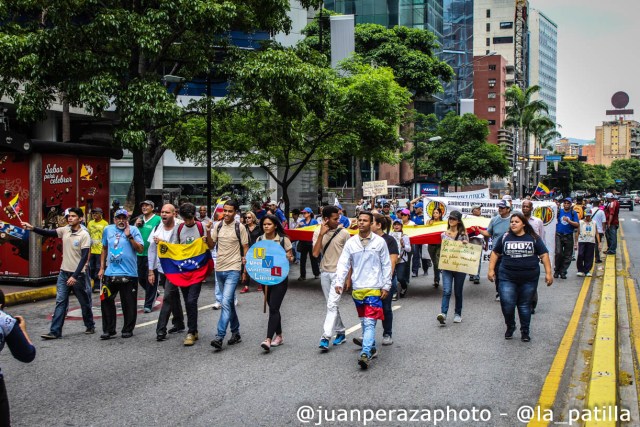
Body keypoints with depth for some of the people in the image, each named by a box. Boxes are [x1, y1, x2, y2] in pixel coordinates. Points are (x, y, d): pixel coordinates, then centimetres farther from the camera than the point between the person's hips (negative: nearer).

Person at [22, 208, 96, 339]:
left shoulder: (84, 235, -14)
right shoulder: (65, 230, 3)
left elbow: (84, 257, -17)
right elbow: (48, 233, -1)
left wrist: (75, 276, -21)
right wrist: (32, 228, -19)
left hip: (78, 274, -5)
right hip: (64, 272, 5)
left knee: (84, 302, 10)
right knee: (60, 302, -1)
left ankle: (90, 326, 28)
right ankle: (55, 332, -1)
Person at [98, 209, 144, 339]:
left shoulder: (133, 230, -2)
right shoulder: (108, 230, 9)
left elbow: (140, 249, -10)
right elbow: (104, 249, 19)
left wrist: (129, 236, -16)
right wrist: (102, 268, 16)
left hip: (129, 274, -3)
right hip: (110, 273, 4)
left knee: (129, 304, 4)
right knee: (106, 301, 6)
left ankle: (128, 329, 18)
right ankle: (108, 330, 18)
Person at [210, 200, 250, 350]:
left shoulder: (240, 228, -6)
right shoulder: (218, 226, 6)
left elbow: (245, 247, -1)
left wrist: (245, 261, -6)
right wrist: (208, 232, -10)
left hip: (233, 270, -5)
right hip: (219, 269, 6)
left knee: (226, 302, -16)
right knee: (229, 302, 15)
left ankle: (219, 337, -18)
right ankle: (236, 333, 27)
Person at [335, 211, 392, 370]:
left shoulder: (380, 242, -2)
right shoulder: (351, 243, 2)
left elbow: (386, 265, 2)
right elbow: (343, 263, -2)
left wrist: (386, 285, -1)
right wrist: (339, 282, -15)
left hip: (374, 288, -4)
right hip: (357, 288, 4)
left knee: (370, 322, -13)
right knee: (364, 321, 16)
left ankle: (365, 353, -21)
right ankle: (372, 348, 31)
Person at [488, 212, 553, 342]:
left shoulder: (533, 238, 1)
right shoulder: (504, 237, 3)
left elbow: (544, 255, 3)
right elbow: (495, 253, 11)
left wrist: (548, 273, -2)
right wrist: (491, 270, 5)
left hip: (529, 279, 0)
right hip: (507, 278, 0)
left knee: (525, 305, 9)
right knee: (507, 304, -6)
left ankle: (525, 331, 25)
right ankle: (510, 327, 20)